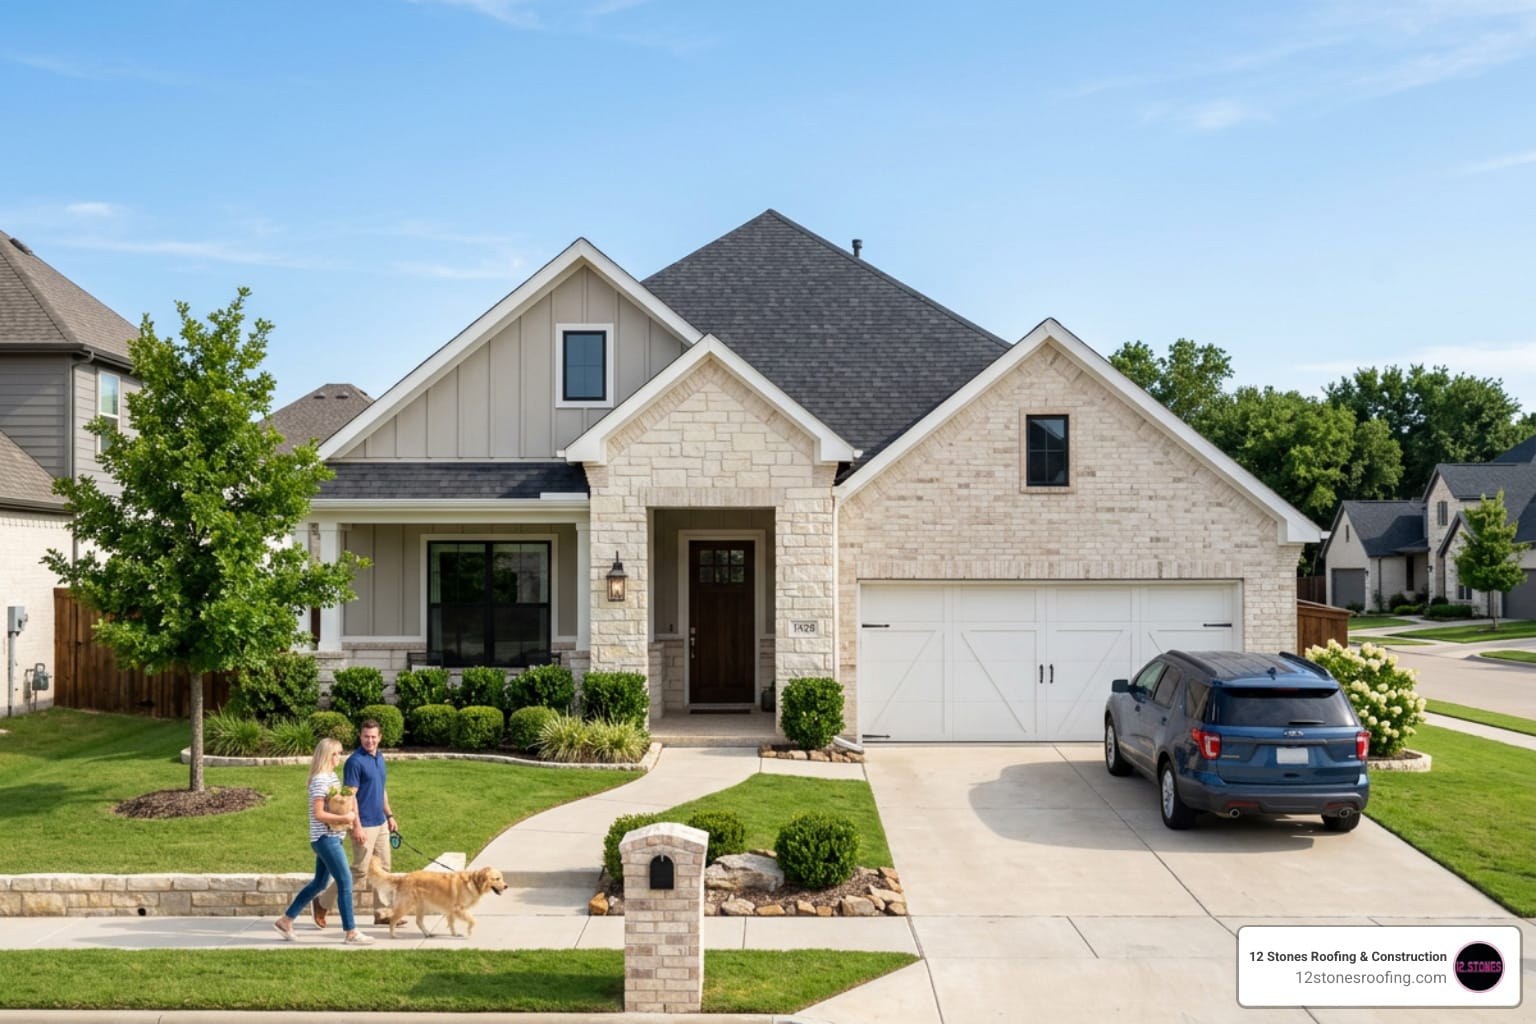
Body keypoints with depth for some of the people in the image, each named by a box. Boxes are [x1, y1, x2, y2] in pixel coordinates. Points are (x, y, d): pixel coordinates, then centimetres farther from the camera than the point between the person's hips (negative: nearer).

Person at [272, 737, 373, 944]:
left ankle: (285, 920, 26)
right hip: (325, 838, -10)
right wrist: (344, 818, -19)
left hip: (331, 837, 10)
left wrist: (348, 816, 5)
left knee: (319, 883, 17)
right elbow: (318, 814, -21)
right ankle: (351, 932, 0)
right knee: (345, 882, -7)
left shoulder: (332, 776, 12)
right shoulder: (320, 780, -17)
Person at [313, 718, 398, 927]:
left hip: (381, 823, 8)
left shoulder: (379, 758, 9)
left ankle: (381, 913, 19)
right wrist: (357, 826, -21)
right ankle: (322, 904, 11)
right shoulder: (355, 761, -16)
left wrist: (389, 815, 18)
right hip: (364, 826, -8)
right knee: (360, 873, -3)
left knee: (383, 868, 11)